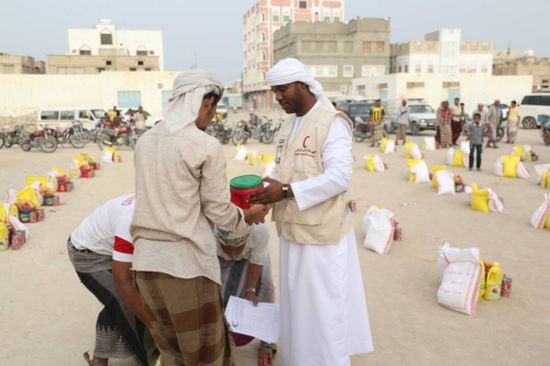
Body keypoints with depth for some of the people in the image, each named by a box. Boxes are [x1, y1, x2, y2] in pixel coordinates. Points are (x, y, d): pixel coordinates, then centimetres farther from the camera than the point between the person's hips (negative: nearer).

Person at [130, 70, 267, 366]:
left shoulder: (145, 140, 5)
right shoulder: (207, 146, -12)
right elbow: (218, 210, -7)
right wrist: (248, 217, 13)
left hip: (147, 258, 6)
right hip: (186, 260, -6)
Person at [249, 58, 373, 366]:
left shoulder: (332, 122, -14)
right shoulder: (289, 125, 12)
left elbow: (339, 177, -22)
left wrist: (286, 192, -26)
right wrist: (268, 190, -1)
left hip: (321, 232, -8)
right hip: (294, 231, 8)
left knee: (324, 307, 4)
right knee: (298, 305, 19)